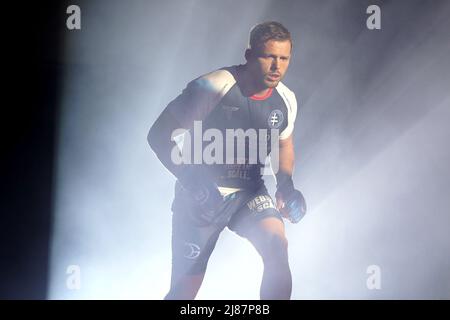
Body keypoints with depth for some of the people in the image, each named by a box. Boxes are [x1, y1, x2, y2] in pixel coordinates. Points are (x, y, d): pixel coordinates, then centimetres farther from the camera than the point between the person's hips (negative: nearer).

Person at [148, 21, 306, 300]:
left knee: (278, 246, -24)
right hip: (200, 195, -3)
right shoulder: (212, 87, -20)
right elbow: (159, 136, -17)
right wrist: (191, 180, -30)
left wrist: (285, 182, -2)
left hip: (249, 191, 4)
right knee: (184, 290, 1)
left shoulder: (286, 101, -3)